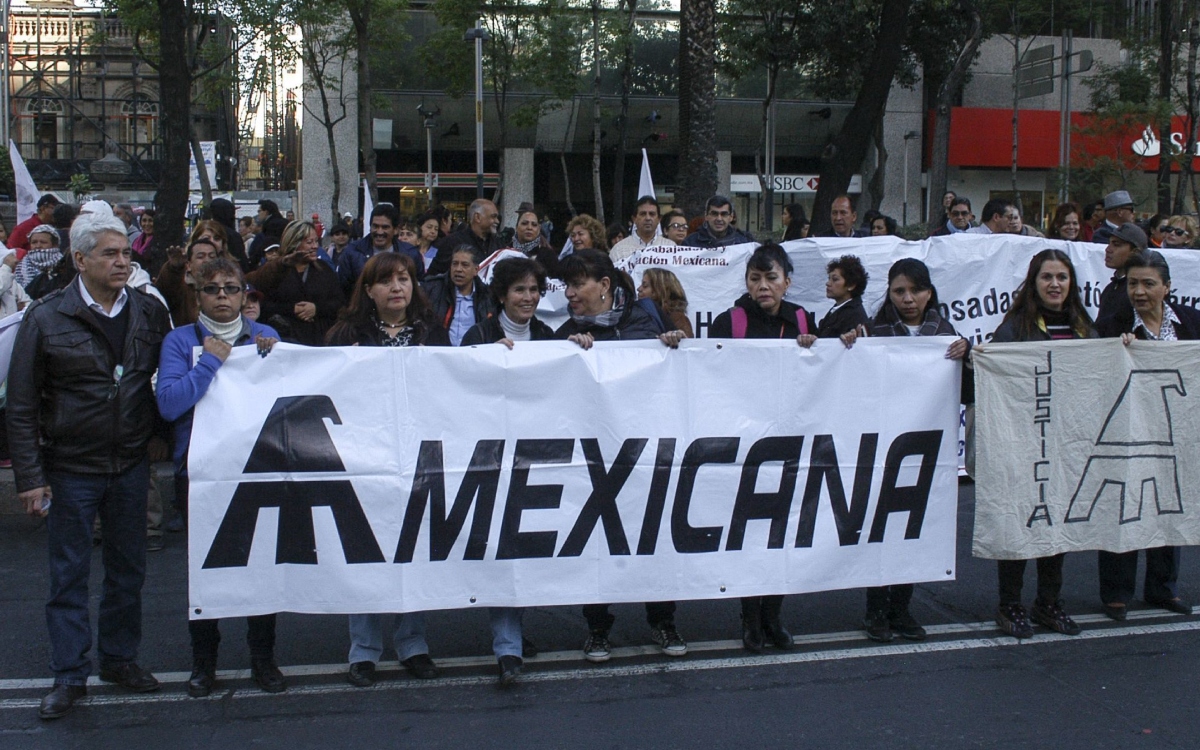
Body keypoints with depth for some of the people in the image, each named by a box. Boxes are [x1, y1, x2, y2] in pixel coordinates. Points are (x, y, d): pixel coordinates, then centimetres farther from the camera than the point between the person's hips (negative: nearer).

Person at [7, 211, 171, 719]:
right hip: (70, 470, -3)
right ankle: (70, 676, 19)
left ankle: (120, 659, 31)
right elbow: (22, 405, -5)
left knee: (128, 570, 14)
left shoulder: (150, 312, 1)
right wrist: (30, 476, -9)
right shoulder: (46, 319, -7)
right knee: (69, 575, 7)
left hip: (131, 466, 3)